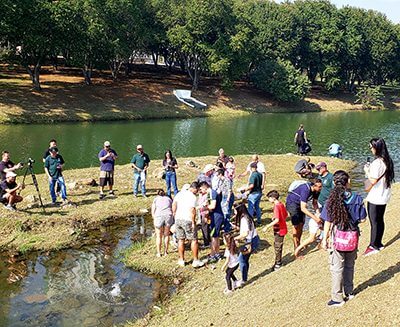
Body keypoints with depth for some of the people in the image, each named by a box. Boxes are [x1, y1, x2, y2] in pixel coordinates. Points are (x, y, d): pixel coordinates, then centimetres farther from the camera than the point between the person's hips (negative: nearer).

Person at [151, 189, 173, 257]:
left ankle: (159, 253, 19)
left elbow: (153, 212, 10)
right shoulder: (169, 199, 23)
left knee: (159, 236, 13)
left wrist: (155, 220, 19)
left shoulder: (156, 199, 20)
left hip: (159, 216, -1)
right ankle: (165, 252, 25)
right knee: (166, 235, 19)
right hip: (168, 216, 2)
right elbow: (172, 210, 17)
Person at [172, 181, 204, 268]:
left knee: (181, 240, 14)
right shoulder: (192, 197, -13)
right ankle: (196, 261, 8)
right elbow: (192, 210, -19)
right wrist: (193, 222, -13)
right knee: (194, 240, 5)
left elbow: (173, 205, 9)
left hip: (178, 219, 6)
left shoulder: (180, 193, 7)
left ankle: (181, 260, 21)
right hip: (187, 220, -6)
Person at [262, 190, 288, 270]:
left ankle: (278, 263, 14)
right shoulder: (281, 204, 3)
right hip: (282, 228, 9)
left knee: (277, 247, 3)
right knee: (278, 246, 19)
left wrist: (267, 226, -25)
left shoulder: (276, 206, -23)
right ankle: (279, 261, 28)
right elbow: (286, 215, 13)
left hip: (279, 230, -9)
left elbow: (277, 220, -28)